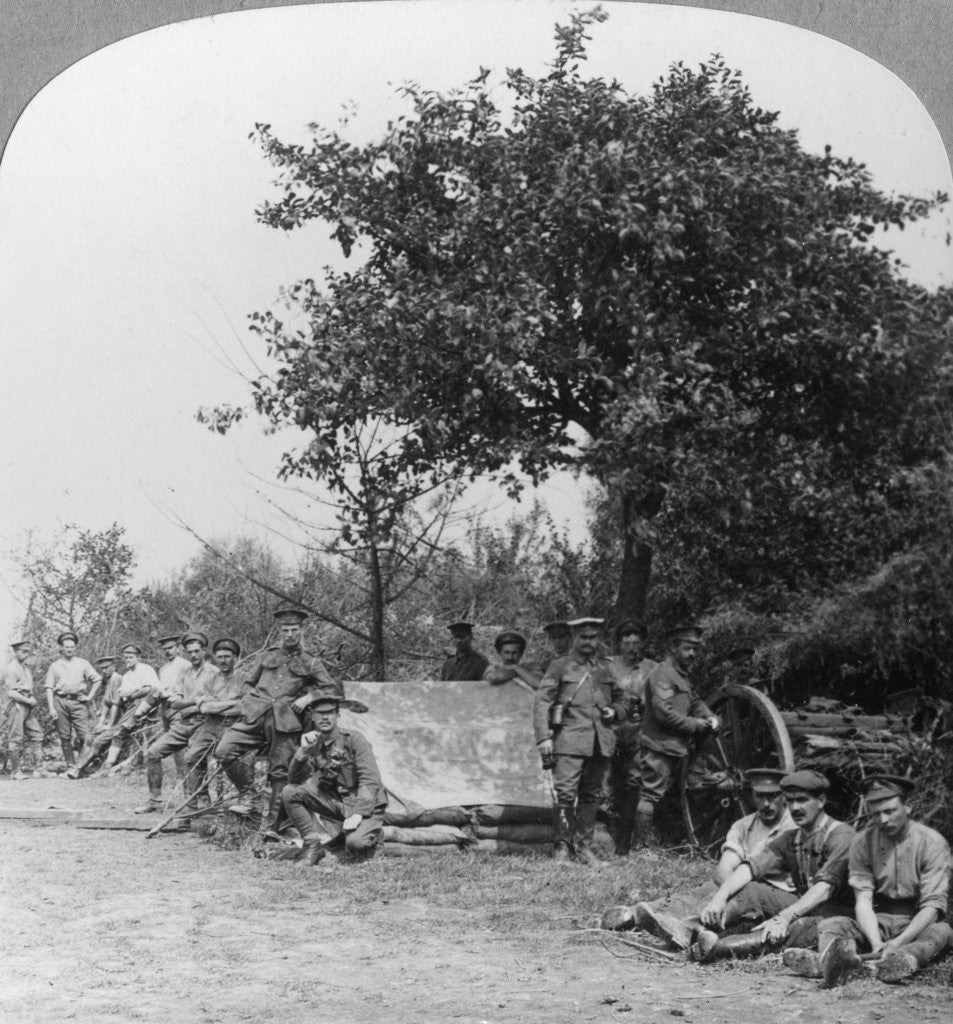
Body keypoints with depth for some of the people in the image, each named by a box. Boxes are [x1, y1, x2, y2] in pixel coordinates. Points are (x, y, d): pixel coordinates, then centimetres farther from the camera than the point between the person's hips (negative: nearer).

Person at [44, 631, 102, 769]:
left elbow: (97, 679, 12)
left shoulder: (82, 663, 11)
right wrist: (51, 708, -3)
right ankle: (70, 765, 7)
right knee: (65, 736, 1)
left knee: (85, 734, -12)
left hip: (78, 701, 0)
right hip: (60, 701, 1)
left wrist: (90, 696, 2)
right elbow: (49, 688, 7)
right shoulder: (54, 666, 11)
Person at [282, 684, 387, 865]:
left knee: (356, 844, -33)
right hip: (335, 802, 5)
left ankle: (372, 832, 5)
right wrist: (303, 751, -21)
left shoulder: (353, 739, -13)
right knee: (290, 793, -13)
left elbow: (370, 781, -18)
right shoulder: (313, 743, 2)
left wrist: (358, 813, -28)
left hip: (364, 804, -5)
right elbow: (294, 780, -5)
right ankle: (312, 845, -3)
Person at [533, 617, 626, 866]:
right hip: (570, 740, -4)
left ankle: (584, 846, 14)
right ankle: (562, 846, -4)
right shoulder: (560, 667, 4)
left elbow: (620, 699, 29)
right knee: (565, 794, -12)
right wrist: (544, 738, -10)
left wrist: (614, 712, 5)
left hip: (601, 742, 4)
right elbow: (542, 702, -1)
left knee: (591, 796, 6)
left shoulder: (605, 668, 17)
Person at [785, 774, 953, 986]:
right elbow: (863, 901, -8)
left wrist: (899, 942, -31)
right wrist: (876, 943, -28)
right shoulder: (862, 842, -1)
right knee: (829, 925, -20)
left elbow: (932, 905, -15)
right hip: (877, 921, 3)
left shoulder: (932, 842, -10)